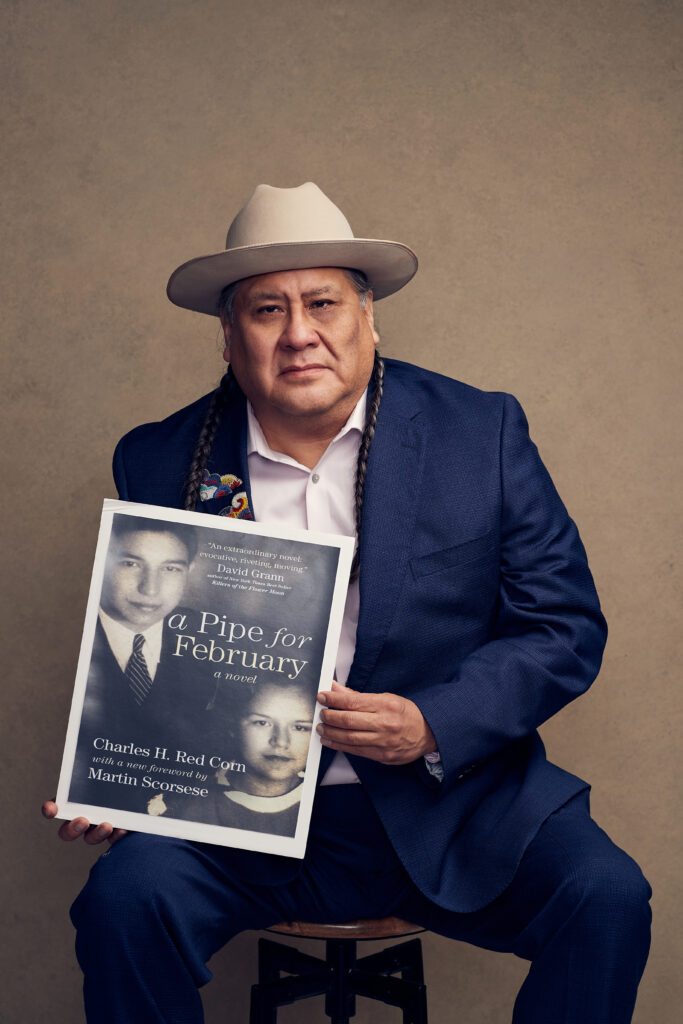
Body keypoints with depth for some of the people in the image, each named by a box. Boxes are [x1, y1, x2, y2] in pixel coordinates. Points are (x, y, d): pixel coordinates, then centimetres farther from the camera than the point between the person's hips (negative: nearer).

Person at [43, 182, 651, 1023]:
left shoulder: (482, 433, -2)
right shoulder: (161, 463, 1)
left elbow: (565, 628, -1)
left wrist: (431, 727, -17)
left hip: (451, 807, 0)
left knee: (606, 900, -22)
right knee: (126, 898, -25)